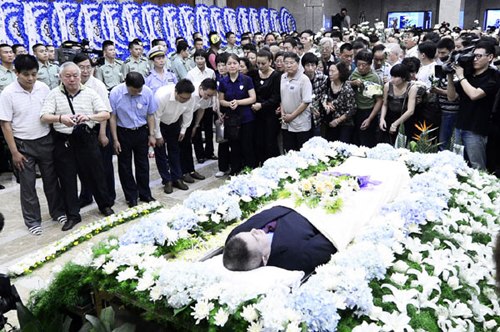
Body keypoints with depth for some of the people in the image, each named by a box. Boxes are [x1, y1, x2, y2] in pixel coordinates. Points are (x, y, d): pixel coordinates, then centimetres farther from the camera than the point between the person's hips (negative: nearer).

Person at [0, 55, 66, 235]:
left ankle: (58, 211, 31)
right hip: (24, 145, -2)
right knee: (28, 185, 8)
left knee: (51, 179, 14)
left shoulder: (43, 88, -3)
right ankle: (33, 220, 21)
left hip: (46, 141, 3)